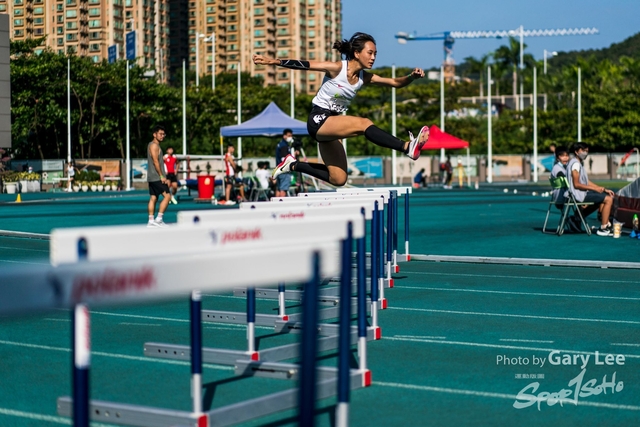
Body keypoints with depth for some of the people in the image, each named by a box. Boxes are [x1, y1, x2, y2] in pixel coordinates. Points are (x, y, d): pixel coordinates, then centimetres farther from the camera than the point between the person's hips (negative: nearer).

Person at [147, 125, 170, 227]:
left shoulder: (153, 145, 21)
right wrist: (162, 176, -19)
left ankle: (151, 221, 9)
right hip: (156, 177, -10)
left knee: (153, 198, 9)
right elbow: (155, 161, -19)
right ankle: (159, 219, -12)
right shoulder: (154, 145, -11)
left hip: (152, 177, 10)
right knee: (167, 196, -10)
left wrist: (163, 176, 21)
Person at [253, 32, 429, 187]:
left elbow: (395, 83, 4)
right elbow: (304, 65, -18)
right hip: (318, 120, -8)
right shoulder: (336, 68, -15)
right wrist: (272, 61, -25)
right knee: (364, 124, -29)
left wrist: (412, 77, -15)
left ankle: (293, 165, 22)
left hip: (332, 125, 8)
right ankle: (407, 147, -38)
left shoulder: (365, 78, 2)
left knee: (338, 180, 9)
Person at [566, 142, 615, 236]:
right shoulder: (575, 164, -15)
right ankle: (603, 228, -9)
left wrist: (604, 189, 10)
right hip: (578, 194, -10)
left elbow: (587, 182, 17)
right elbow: (576, 184, -21)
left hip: (583, 193, 10)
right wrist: (595, 188, -17)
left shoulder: (580, 163, 16)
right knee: (608, 199, -12)